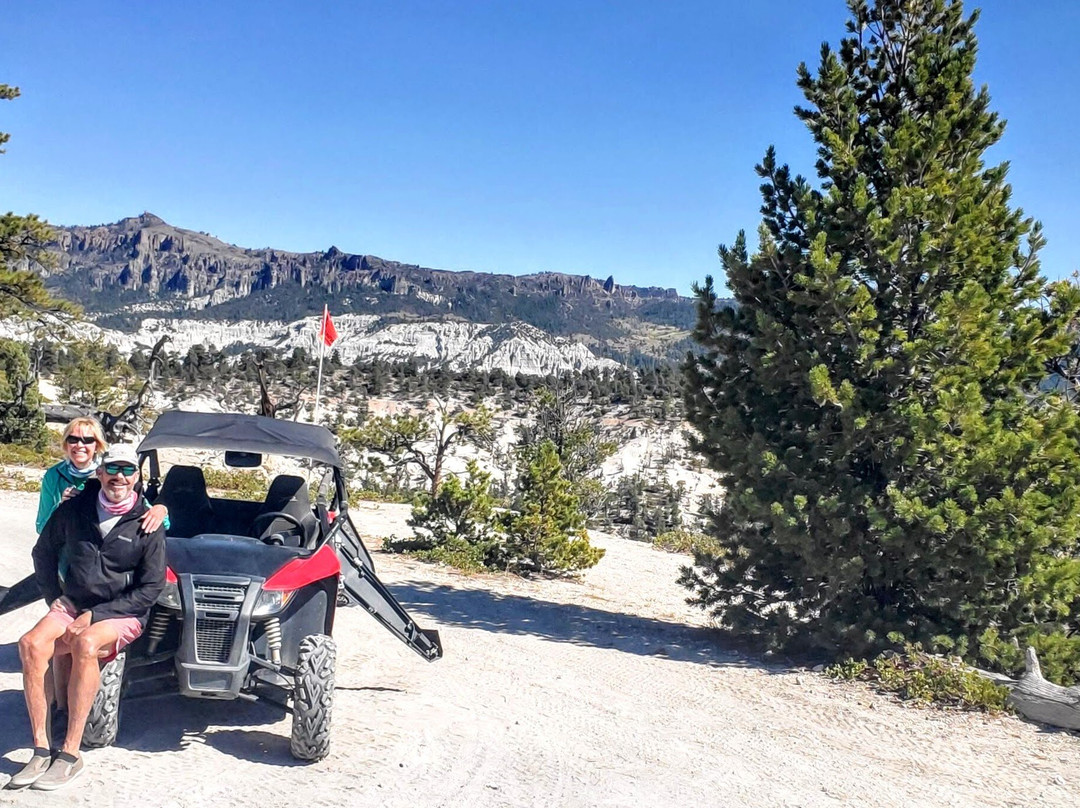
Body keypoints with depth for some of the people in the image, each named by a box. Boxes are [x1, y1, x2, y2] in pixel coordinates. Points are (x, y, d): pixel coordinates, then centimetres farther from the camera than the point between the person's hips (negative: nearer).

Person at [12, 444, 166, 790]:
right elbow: (43, 551, 20)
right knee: (31, 643, -27)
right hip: (71, 606, 4)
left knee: (85, 644, -35)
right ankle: (41, 750, -21)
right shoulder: (75, 508, 4)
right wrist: (53, 597, 8)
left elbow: (150, 589, -6)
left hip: (123, 613, -3)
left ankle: (70, 754, -28)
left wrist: (95, 616, -11)